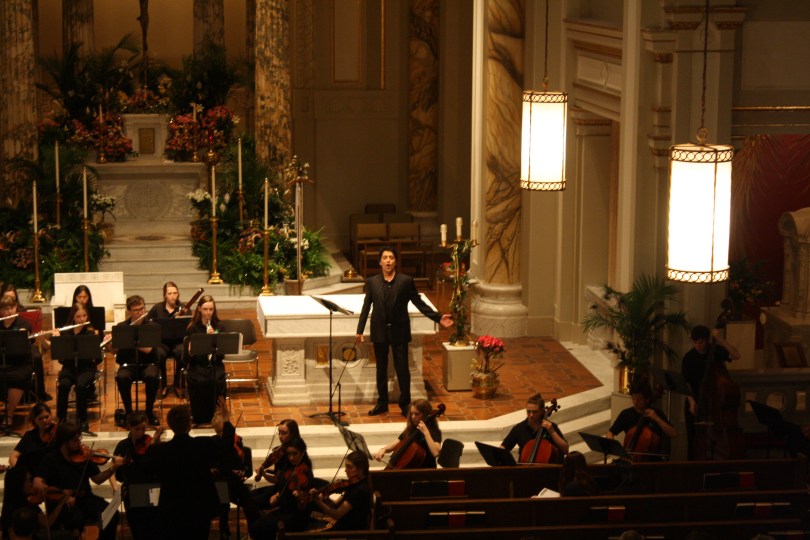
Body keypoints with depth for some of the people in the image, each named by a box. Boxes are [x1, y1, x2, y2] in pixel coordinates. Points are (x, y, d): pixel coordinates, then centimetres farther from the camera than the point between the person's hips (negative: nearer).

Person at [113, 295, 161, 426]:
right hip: (128, 365, 1)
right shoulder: (120, 327, 3)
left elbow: (147, 349, -16)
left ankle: (149, 411, -12)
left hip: (148, 364, -1)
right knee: (122, 378, -34)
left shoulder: (152, 326, -2)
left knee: (152, 377, -35)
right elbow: (113, 351, 1)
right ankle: (128, 411, -13)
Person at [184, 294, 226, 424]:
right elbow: (190, 352, -6)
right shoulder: (193, 328, 4)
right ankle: (200, 418, -12)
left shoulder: (219, 327, 9)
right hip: (197, 366, -1)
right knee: (200, 382, -33)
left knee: (217, 381, -31)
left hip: (215, 365, 1)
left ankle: (215, 416, -10)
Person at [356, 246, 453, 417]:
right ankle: (382, 403, 22)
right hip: (379, 332, 2)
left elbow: (419, 303, -1)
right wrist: (360, 330, 1)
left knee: (402, 369, 1)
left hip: (399, 332, -2)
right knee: (381, 369, 11)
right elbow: (366, 307, 4)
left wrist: (438, 318, -9)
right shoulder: (372, 282, 1)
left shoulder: (406, 281, -3)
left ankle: (405, 404, 12)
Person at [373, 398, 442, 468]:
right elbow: (392, 446, 12)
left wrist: (426, 433, -24)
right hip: (407, 470, 6)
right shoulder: (410, 431, 9)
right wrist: (383, 449, -8)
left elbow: (436, 453, -27)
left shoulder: (434, 433, -9)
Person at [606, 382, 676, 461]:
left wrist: (657, 419, -15)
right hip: (630, 459, 2)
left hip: (652, 460, -2)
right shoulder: (626, 414, 5)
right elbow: (610, 433, 12)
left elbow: (673, 434, -8)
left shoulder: (657, 414, 0)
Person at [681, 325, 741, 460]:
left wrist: (720, 339, -22)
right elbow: (685, 383, -5)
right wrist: (691, 401, -18)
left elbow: (736, 355, -18)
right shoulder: (689, 357, -4)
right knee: (693, 439, 1)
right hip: (695, 403, 0)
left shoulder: (716, 351, -2)